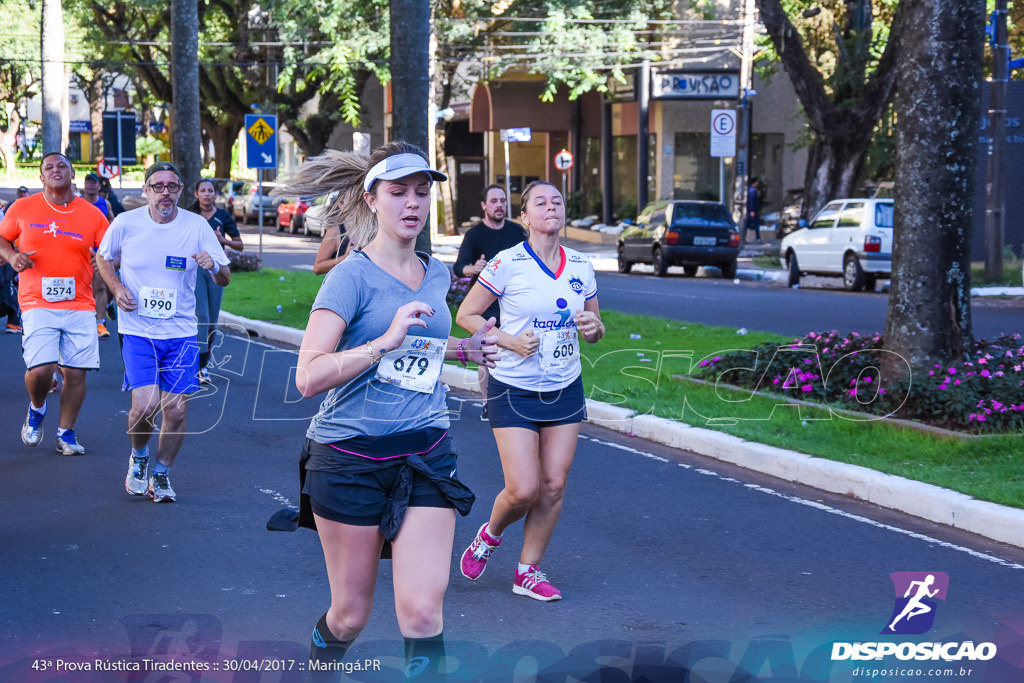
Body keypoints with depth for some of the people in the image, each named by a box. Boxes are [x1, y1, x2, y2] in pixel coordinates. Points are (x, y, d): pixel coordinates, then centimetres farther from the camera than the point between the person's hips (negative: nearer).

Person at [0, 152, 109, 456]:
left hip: (80, 305, 2)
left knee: (76, 373, 0)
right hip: (37, 304, -2)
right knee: (40, 370, -15)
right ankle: (36, 409, 18)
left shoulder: (92, 214, 5)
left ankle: (65, 433, 18)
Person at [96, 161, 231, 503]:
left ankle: (160, 474, 22)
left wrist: (215, 266, -24)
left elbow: (225, 279, 0)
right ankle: (138, 456, 16)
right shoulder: (125, 223, -5)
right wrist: (116, 288, -4)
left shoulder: (197, 226, -4)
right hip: (137, 331, -1)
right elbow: (103, 258, 14)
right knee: (145, 404, -16)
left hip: (181, 332, 1)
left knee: (175, 408, -2)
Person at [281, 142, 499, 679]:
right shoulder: (352, 276, -9)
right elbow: (308, 377, -19)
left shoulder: (436, 275, 9)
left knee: (422, 611, -11)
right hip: (351, 457, -4)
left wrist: (464, 349, 11)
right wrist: (386, 341, -26)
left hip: (426, 453, 4)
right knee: (351, 614, 9)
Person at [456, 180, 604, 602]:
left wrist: (594, 328, -9)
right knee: (523, 490, -9)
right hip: (515, 390, -4)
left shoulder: (580, 267, 4)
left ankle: (528, 571, 18)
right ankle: (490, 534, 24)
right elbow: (466, 315, -5)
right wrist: (510, 341, -17)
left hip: (565, 389, 5)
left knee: (553, 486, 2)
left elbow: (594, 329, 16)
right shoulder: (507, 264, -11)